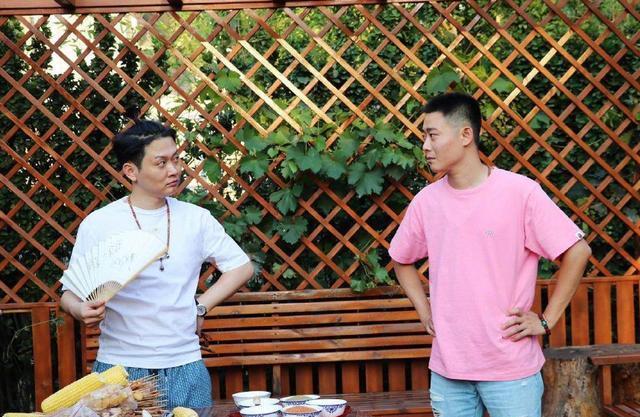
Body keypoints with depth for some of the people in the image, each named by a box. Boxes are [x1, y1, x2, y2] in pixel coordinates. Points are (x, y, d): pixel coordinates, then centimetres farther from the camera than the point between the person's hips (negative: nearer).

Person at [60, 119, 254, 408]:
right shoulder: (98, 224, -3)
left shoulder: (196, 218, 4)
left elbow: (241, 267, 12)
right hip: (120, 367, -2)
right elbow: (71, 293, 1)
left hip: (185, 366, 2)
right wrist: (82, 310, -21)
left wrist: (200, 307, 2)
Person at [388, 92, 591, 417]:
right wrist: (424, 312, 8)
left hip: (511, 366, -4)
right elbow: (402, 260, 19)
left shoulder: (520, 192, -11)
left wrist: (546, 320, -8)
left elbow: (577, 251, -9)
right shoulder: (426, 201, 3)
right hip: (446, 368, 4)